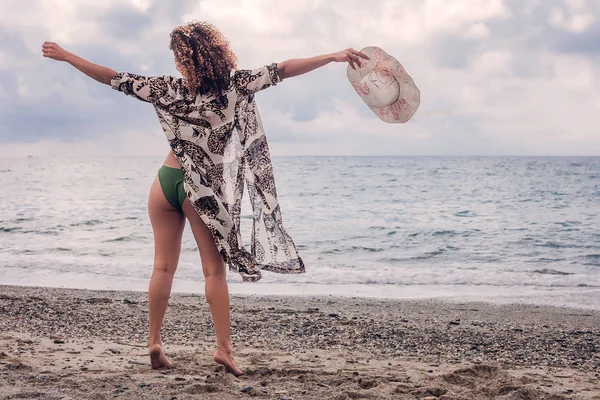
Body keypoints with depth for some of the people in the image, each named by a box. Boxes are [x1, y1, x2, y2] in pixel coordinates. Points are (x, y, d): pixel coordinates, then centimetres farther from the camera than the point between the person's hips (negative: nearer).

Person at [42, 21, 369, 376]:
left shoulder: (170, 90, -8)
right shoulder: (235, 85, -11)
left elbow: (114, 78, -4)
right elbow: (283, 70, -10)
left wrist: (66, 56, 6)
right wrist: (334, 56, -6)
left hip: (167, 181, 2)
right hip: (202, 189, -2)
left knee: (164, 266, 9)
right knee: (215, 270, 2)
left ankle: (155, 342, 13)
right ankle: (224, 347, -1)